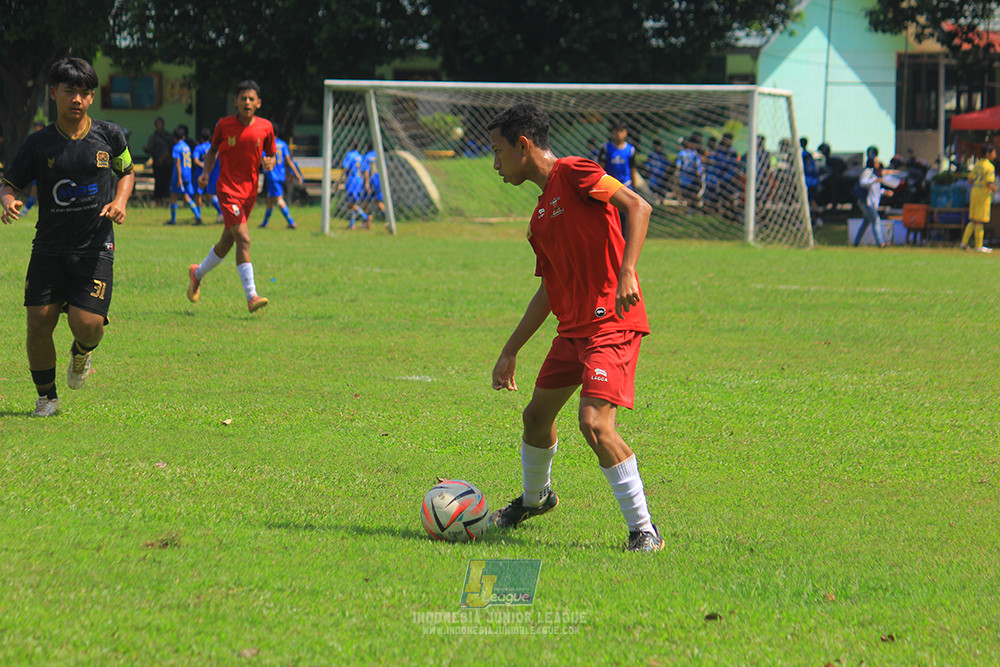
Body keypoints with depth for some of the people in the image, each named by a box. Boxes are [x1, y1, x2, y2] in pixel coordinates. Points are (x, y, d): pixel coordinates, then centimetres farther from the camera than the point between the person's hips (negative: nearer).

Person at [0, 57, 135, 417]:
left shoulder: (109, 135, 2)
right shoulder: (39, 143, 0)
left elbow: (126, 172, 18)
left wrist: (120, 201, -1)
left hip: (95, 248, -1)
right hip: (49, 248, 1)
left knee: (87, 324, -14)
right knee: (39, 321, -7)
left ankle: (82, 351, 26)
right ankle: (46, 397, 14)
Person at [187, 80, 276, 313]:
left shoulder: (265, 127, 1)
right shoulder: (224, 125, -5)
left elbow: (271, 155, 12)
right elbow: (213, 150, 11)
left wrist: (269, 163, -11)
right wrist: (206, 172, -3)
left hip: (250, 189, 4)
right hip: (228, 188, -4)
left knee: (227, 242, 15)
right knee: (243, 239, -17)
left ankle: (197, 273, 42)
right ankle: (251, 297, -20)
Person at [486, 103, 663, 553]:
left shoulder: (573, 174, -9)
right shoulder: (540, 217, 19)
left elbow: (637, 206, -19)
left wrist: (627, 273, -30)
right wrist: (510, 352, 26)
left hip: (611, 324, -9)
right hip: (573, 328, 9)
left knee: (594, 422, -21)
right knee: (537, 415, 20)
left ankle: (644, 531, -14)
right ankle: (534, 498, 48)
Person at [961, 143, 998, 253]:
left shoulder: (977, 164, 9)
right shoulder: (989, 167, -14)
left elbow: (970, 180, 12)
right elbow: (990, 184, -20)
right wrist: (994, 188, 0)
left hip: (974, 192, 7)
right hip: (984, 194, -7)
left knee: (973, 220, 15)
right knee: (980, 221, -2)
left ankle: (964, 242, 11)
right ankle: (979, 246, 3)